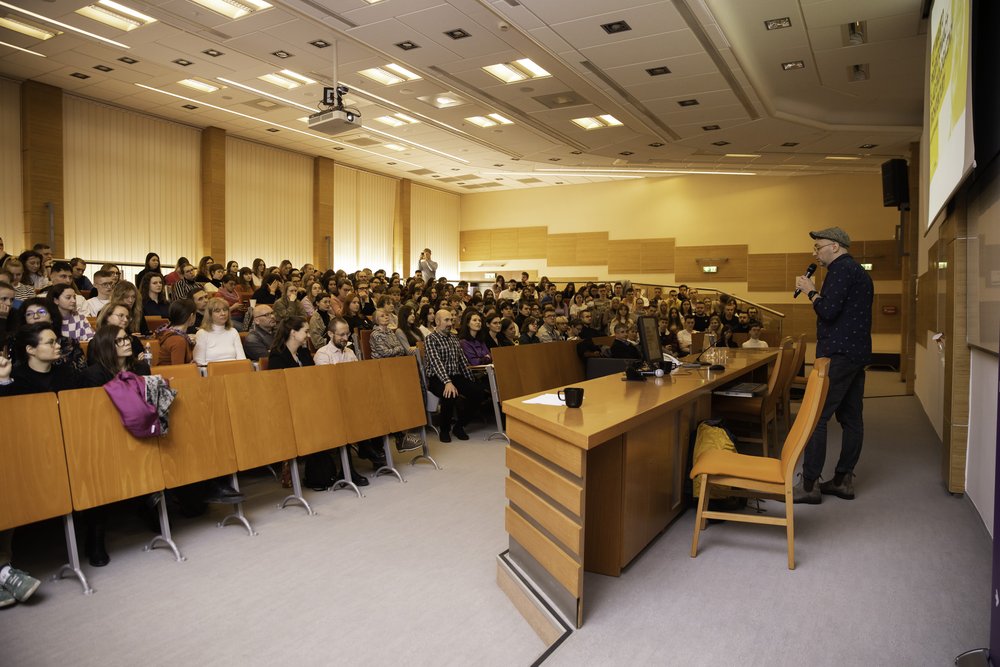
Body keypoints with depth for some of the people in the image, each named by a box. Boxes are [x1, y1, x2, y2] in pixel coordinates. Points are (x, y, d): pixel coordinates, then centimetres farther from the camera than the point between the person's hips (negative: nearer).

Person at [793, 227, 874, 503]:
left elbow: (828, 311, -19)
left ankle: (809, 485, -8)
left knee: (815, 416, -9)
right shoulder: (859, 271, 21)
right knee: (851, 418, 10)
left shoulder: (840, 269, -10)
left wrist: (811, 291, -5)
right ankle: (843, 480, 17)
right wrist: (815, 293, 14)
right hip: (857, 353, 11)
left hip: (837, 353, -11)